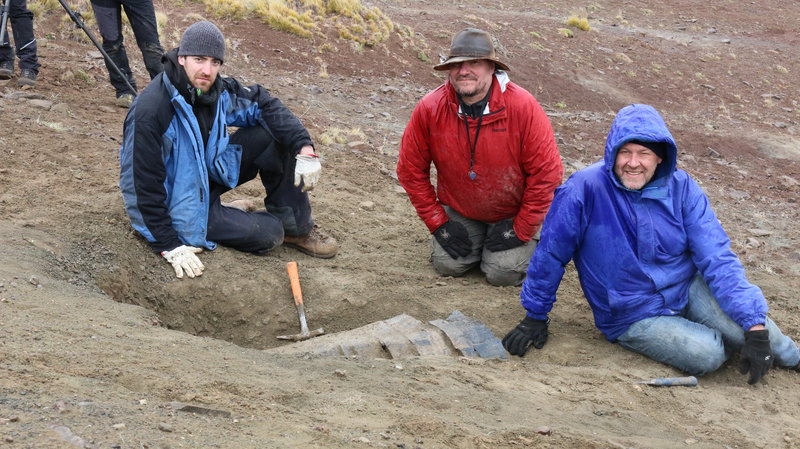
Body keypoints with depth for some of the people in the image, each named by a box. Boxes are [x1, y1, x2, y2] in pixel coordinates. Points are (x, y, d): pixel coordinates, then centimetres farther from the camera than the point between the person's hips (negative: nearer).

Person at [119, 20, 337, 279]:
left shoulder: (217, 90, -10)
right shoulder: (150, 111, -30)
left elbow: (264, 104, 0)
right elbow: (146, 185, -27)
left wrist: (305, 148, -15)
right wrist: (170, 246, -27)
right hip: (179, 203, -7)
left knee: (273, 134, -7)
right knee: (268, 234, -19)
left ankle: (295, 226, 3)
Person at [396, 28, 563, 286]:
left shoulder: (522, 106, -25)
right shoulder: (429, 109, -18)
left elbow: (546, 173, -19)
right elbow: (411, 170, -6)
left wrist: (522, 230, -15)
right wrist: (437, 222, -6)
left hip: (513, 214, -2)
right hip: (459, 214, 3)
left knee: (503, 273, -14)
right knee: (448, 265, -8)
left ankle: (529, 242, 21)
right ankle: (477, 237, 25)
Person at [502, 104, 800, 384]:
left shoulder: (681, 188, -9)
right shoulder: (585, 189, -20)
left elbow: (717, 259, -12)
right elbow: (550, 254, -9)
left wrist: (755, 326, -21)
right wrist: (535, 317, 0)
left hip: (687, 289, 3)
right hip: (633, 317, -2)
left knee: (743, 327, -24)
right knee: (707, 355, -26)